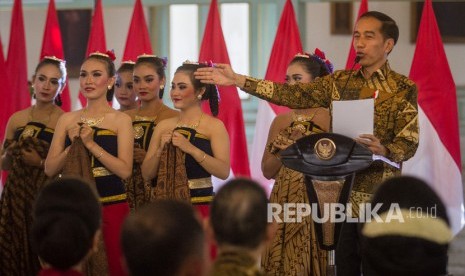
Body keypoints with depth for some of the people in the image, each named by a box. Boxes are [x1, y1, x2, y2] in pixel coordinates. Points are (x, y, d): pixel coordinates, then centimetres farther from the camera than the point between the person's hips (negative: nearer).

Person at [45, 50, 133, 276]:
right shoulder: (68, 120, 7)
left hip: (112, 206, -3)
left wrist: (91, 144, -17)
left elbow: (125, 170, -11)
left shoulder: (120, 120, -2)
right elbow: (50, 169, 4)